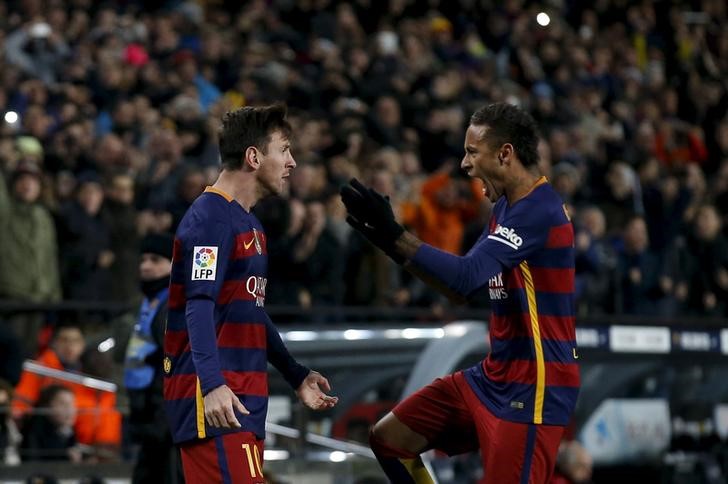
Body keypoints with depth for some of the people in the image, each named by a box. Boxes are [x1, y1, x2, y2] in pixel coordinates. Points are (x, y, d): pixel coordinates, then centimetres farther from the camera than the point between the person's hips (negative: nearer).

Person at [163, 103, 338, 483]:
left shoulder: (248, 224, 21)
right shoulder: (211, 217, -11)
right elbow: (199, 306, -20)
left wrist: (296, 376, 32)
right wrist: (212, 385, -31)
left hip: (242, 401, 10)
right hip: (217, 400, -10)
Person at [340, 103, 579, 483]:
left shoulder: (539, 210, -20)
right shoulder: (506, 206, 12)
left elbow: (465, 278, -29)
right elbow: (465, 287, 18)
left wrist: (395, 235, -24)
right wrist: (389, 240, 9)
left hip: (533, 388, -10)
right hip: (493, 376, 10)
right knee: (388, 439, 11)